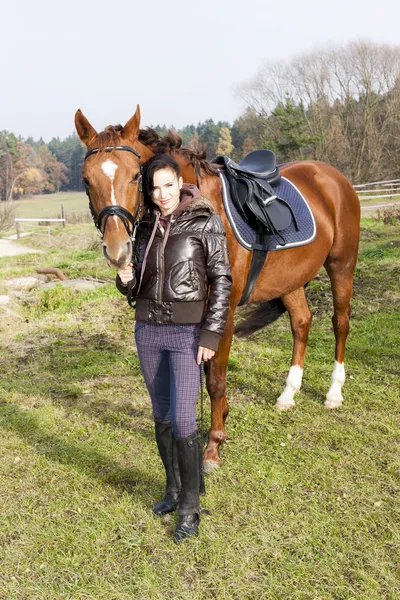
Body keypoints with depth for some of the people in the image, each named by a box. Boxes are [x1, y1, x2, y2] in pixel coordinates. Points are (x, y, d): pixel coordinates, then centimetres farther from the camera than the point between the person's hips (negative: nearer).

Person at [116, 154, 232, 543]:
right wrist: (126, 280, -10)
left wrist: (211, 334, -14)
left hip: (188, 332, -5)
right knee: (162, 416, 14)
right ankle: (173, 489, 32)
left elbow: (221, 280, -8)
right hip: (148, 329, 5)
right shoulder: (146, 227, 7)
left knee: (182, 421, -7)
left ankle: (190, 506, 11)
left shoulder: (204, 222, -8)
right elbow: (139, 286, 13)